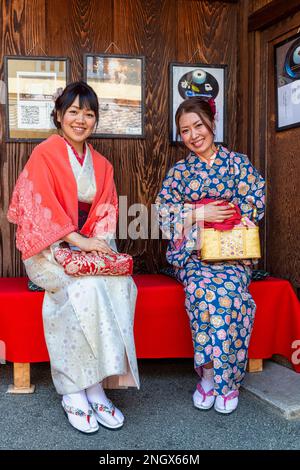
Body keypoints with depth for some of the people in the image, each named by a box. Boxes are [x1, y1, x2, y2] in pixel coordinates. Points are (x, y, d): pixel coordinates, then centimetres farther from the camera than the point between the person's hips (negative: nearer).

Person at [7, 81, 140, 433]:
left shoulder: (101, 165, 15)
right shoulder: (43, 155, -1)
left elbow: (106, 212, 10)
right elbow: (41, 208, -11)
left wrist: (99, 241, -11)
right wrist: (79, 241, -21)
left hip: (91, 249, 5)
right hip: (48, 248, -4)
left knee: (122, 284, -26)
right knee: (86, 286, -33)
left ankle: (87, 387, -22)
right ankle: (81, 390, -23)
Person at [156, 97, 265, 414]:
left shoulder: (238, 163, 9)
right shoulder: (179, 171, 12)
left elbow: (254, 206, 4)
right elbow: (163, 212, 4)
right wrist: (200, 215, -10)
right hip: (192, 253, 1)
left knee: (227, 291, -30)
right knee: (204, 290, -30)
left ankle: (227, 379, -14)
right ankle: (210, 374, -16)